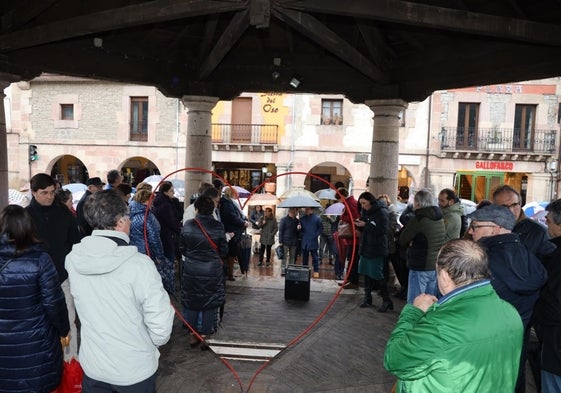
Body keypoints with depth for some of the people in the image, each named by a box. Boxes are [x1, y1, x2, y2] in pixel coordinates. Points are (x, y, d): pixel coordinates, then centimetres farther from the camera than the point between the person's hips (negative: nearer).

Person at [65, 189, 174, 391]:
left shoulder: (73, 259, -12)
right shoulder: (139, 264, -26)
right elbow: (160, 325, -22)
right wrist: (155, 341, -2)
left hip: (91, 367, 4)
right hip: (135, 371, -3)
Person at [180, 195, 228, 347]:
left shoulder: (188, 225, -8)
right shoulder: (218, 226, -11)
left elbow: (182, 248, 3)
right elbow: (224, 250, -3)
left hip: (191, 270, 2)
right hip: (213, 271, -1)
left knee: (191, 303, 16)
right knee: (210, 304, 10)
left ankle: (193, 335, 25)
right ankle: (205, 335, 18)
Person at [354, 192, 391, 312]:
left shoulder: (381, 212, -12)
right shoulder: (365, 212, 12)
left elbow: (382, 230, -21)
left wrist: (366, 225, -21)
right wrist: (359, 224, -3)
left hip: (377, 249, -8)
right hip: (365, 248, 8)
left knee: (377, 275, -5)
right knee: (366, 273, 12)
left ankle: (386, 301, 7)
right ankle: (367, 297, 24)